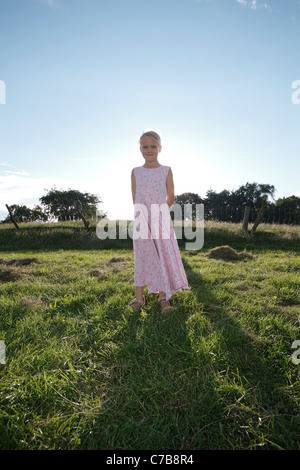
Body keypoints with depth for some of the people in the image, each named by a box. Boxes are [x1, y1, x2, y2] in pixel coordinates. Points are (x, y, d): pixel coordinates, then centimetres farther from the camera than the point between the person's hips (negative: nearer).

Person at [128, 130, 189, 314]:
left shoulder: (166, 171, 3)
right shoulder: (136, 172, 6)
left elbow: (171, 197, 8)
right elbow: (135, 199, 7)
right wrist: (145, 214, 5)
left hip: (161, 220, -1)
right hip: (141, 221, 1)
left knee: (163, 256, -1)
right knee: (142, 257, 4)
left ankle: (163, 297, 11)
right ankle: (139, 297, 13)